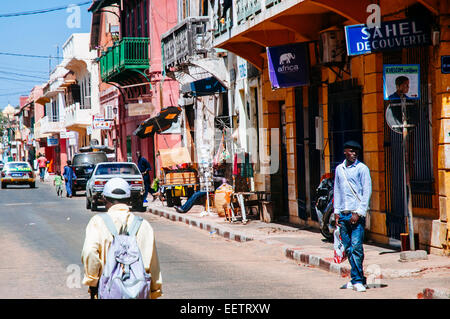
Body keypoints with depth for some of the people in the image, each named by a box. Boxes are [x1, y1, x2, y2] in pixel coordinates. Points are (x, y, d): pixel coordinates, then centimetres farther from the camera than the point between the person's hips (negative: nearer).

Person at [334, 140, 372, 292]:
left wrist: (359, 213, -11)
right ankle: (357, 279, 13)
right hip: (343, 214, 5)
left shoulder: (362, 169, -2)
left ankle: (357, 280, -6)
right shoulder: (339, 169, 14)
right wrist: (337, 212, 12)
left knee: (356, 247, -10)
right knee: (348, 248, 6)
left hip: (357, 214, -5)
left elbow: (367, 192, -5)